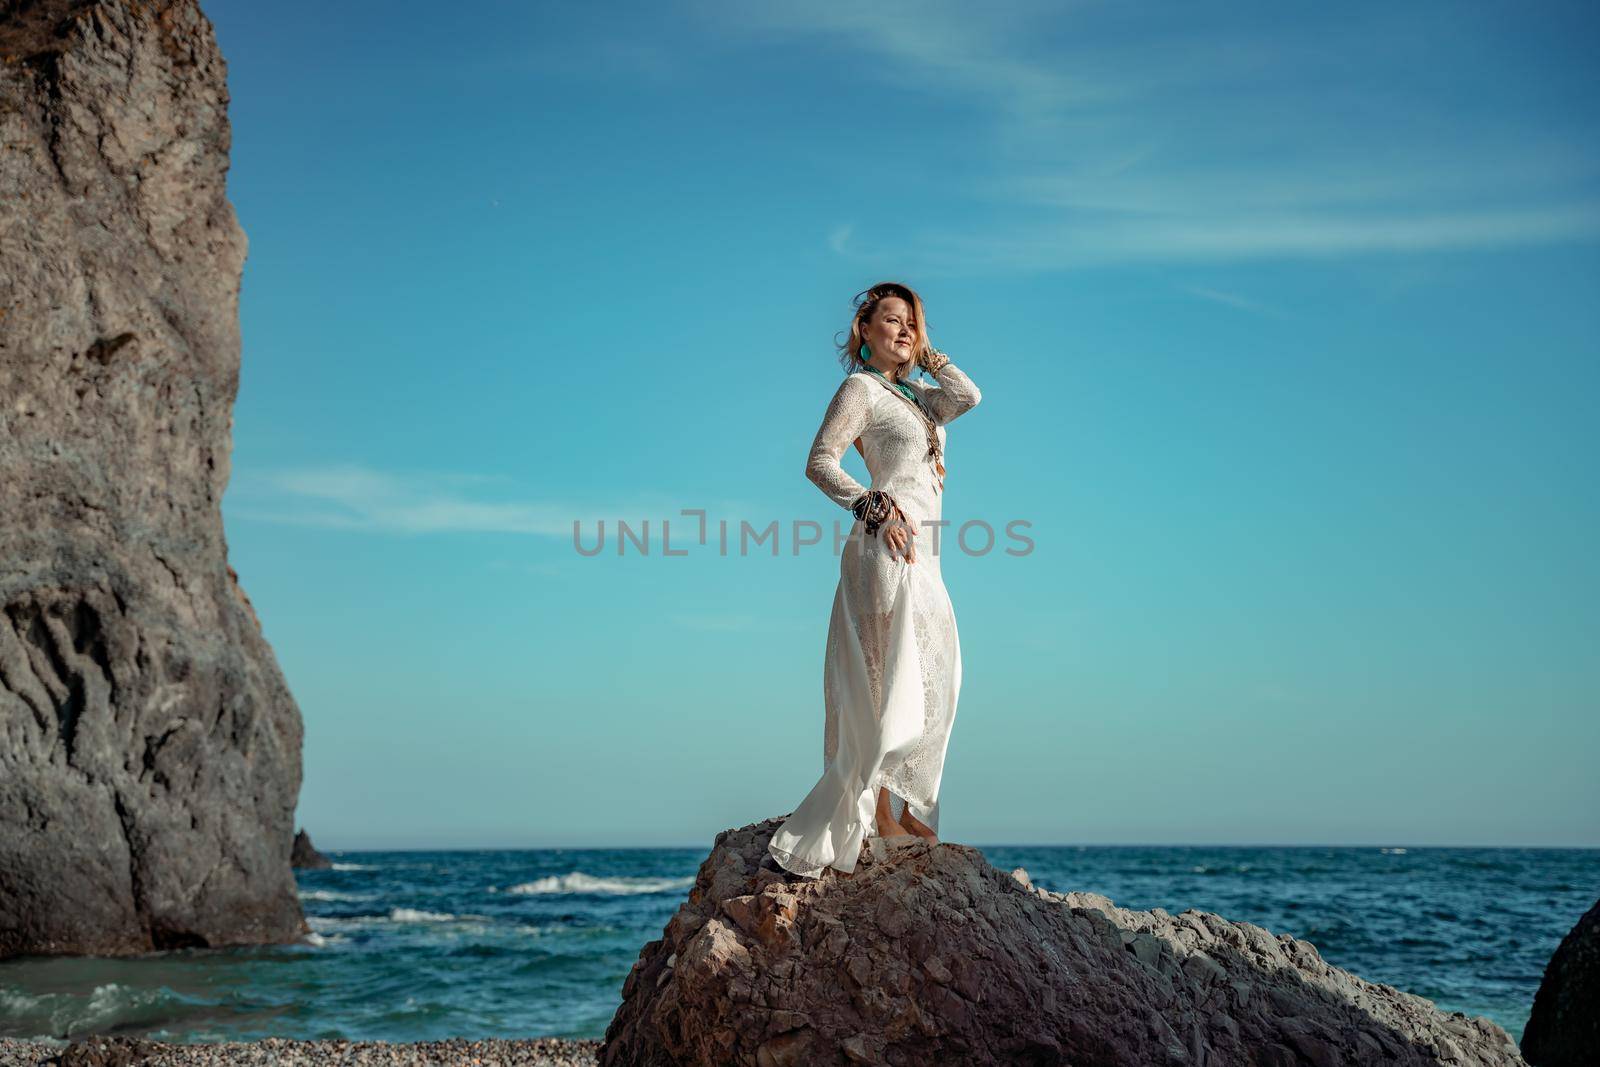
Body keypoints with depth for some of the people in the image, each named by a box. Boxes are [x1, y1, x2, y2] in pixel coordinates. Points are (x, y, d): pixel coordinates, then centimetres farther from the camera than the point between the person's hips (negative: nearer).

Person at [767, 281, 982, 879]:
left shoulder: (916, 394, 20)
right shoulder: (861, 387, -3)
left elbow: (969, 396, 1)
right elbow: (820, 462, -12)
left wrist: (924, 352, 10)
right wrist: (876, 507, -21)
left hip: (921, 552, 9)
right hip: (890, 540, -9)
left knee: (929, 678, 12)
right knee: (892, 677, -8)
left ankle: (897, 806, 20)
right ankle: (880, 812, -3)